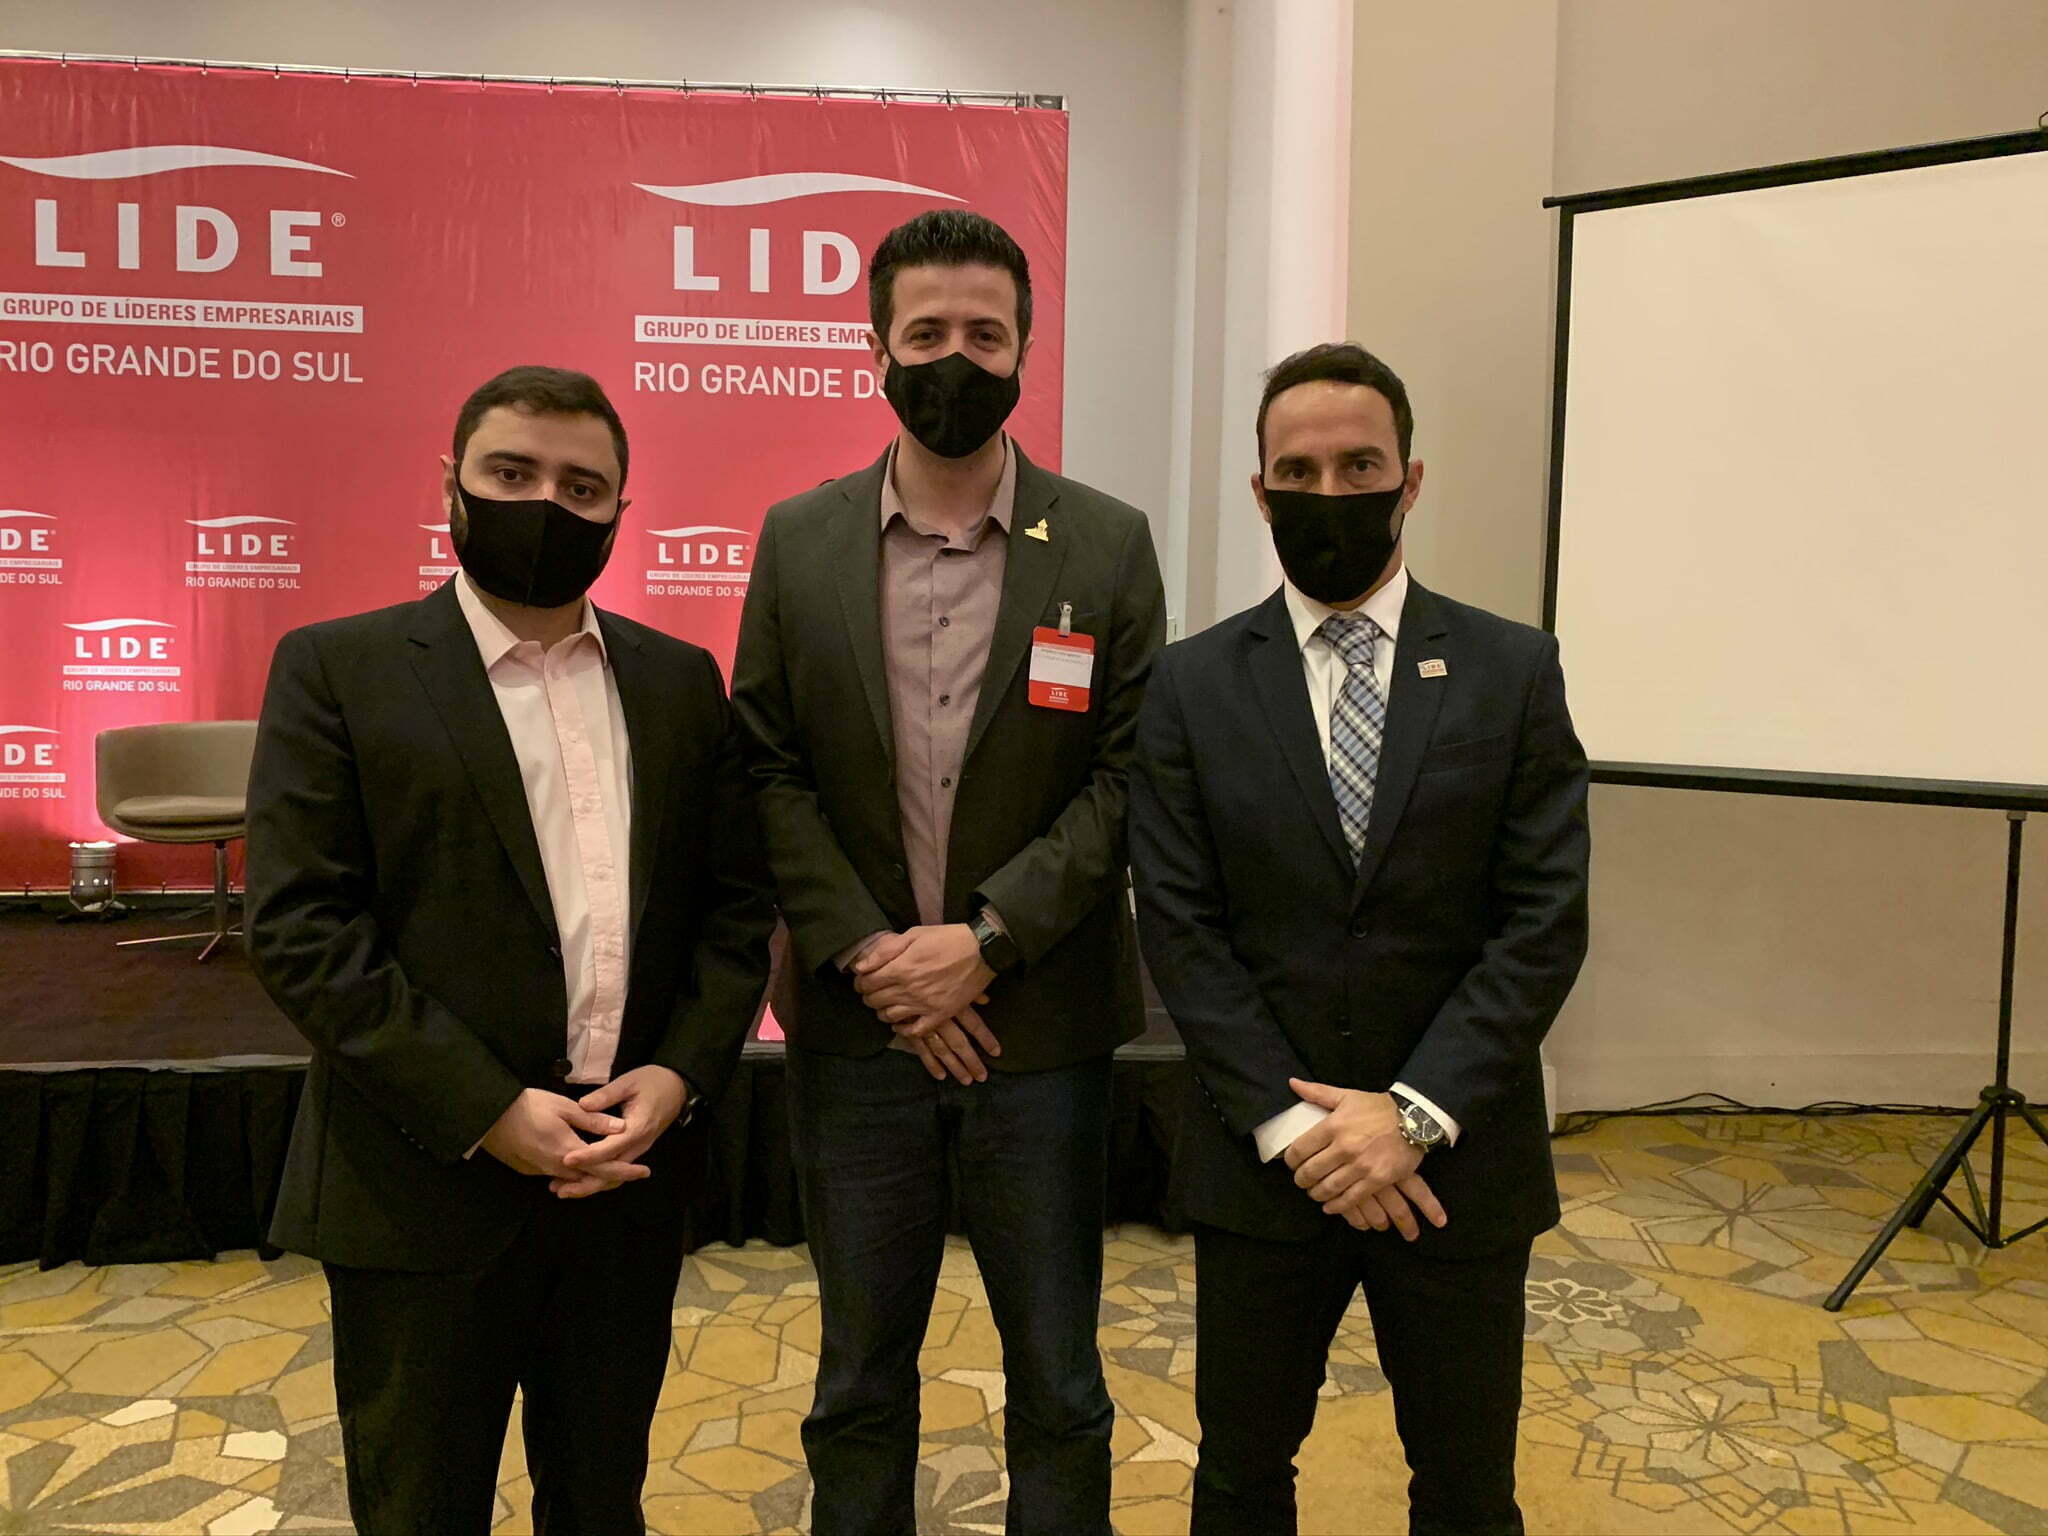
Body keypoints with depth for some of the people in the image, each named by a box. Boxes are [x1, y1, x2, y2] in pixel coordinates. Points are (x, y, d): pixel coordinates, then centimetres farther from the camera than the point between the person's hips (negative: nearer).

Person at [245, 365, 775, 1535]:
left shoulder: (682, 681, 7)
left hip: (633, 1176, 3)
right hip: (429, 1185, -3)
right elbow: (302, 929, -11)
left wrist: (681, 1071, -9)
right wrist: (489, 1112, -16)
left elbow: (739, 899, 5)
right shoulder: (339, 670, -4)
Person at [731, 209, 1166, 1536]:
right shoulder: (798, 541, 3)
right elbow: (770, 771, 0)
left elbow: (1130, 775, -5)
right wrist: (866, 954, -11)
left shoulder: (1109, 545, -1)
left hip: (1041, 1021, -1)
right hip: (859, 1022, 1)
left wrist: (985, 939, -13)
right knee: (859, 1375, 17)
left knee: (1058, 1378, 14)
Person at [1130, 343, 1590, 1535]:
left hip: (1457, 1158, 0)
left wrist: (1414, 1114, -14)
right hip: (1262, 1156, 0)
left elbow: (1546, 922, -6)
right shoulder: (1193, 685, 0)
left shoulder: (1513, 672, -1)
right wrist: (1288, 1123, -13)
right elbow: (1181, 928, -5)